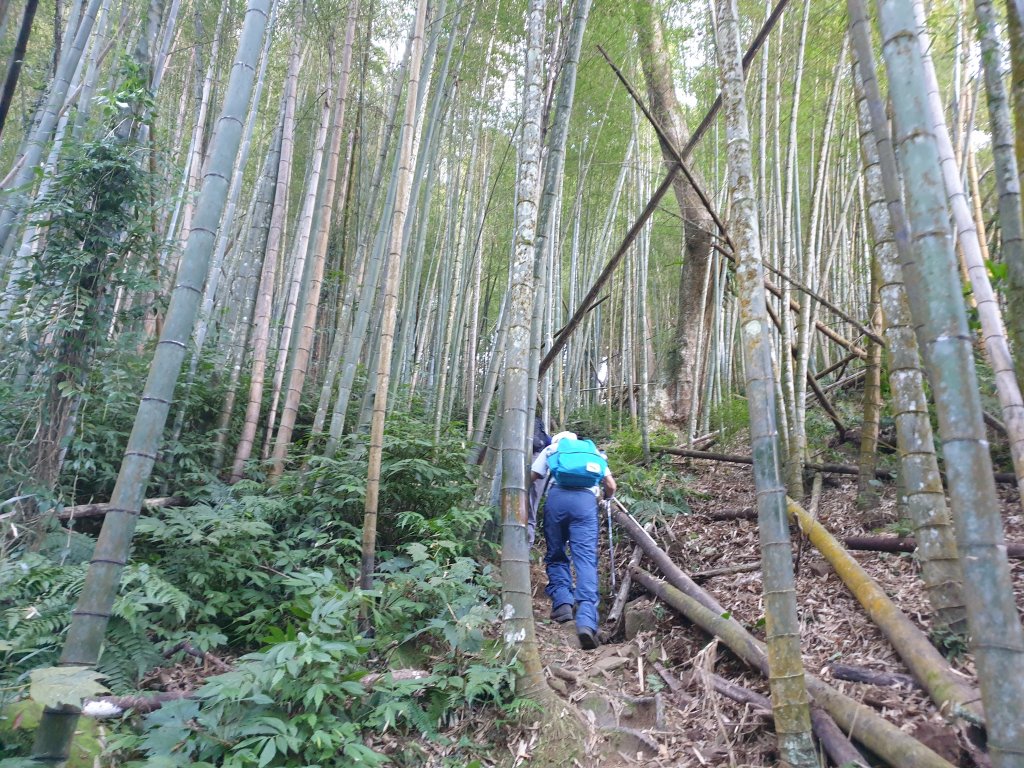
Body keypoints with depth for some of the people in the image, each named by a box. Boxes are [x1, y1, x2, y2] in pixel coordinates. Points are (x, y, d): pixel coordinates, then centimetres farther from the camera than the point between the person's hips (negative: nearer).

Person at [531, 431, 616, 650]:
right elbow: (611, 486, 23)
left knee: (556, 554, 16)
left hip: (557, 495, 0)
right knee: (586, 559, -7)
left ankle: (562, 601, -3)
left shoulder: (551, 448, 27)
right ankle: (587, 620, -22)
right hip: (586, 500, 0)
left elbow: (532, 478, 13)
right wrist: (606, 499, 44)